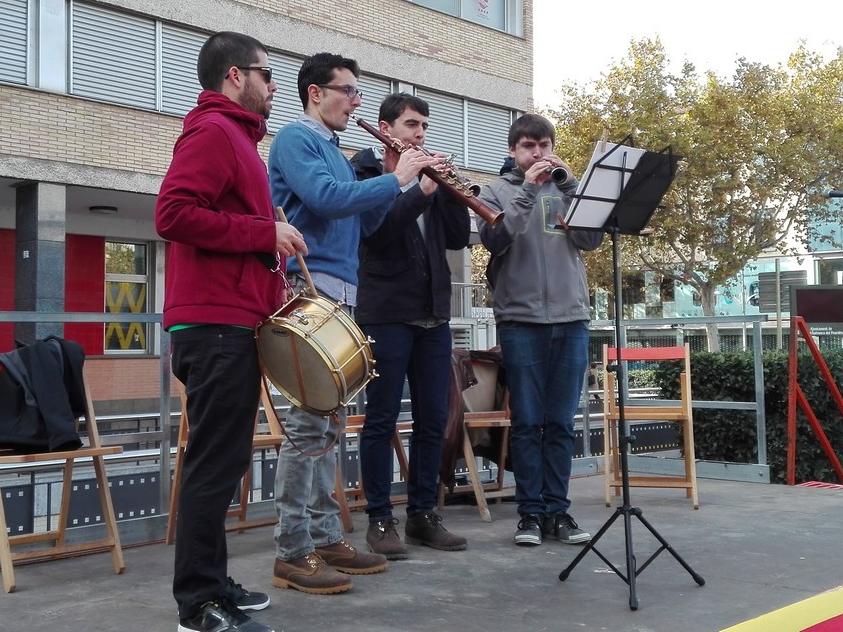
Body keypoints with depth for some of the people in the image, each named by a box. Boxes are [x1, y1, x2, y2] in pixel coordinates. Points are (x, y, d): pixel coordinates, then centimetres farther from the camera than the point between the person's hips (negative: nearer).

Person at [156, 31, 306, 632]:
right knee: (217, 463, -6)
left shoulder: (235, 137, 22)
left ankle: (212, 584, 24)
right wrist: (266, 233, -17)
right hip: (216, 324, -10)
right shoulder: (214, 130, -9)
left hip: (229, 323, 10)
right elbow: (174, 213, -22)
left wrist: (272, 280, 13)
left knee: (223, 460, 14)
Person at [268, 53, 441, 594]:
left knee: (330, 424, 10)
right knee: (308, 424, -10)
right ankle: (293, 554, -6)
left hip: (343, 291, 9)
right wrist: (395, 179, -13)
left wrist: (401, 186, 7)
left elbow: (363, 224, 21)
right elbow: (325, 199, -20)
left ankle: (326, 538, 16)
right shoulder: (295, 139, -3)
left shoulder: (337, 153, 23)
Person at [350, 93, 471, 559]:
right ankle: (380, 520, 7)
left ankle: (423, 514, 18)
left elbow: (458, 238, 8)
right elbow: (376, 231, -18)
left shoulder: (428, 175, 16)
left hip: (433, 314, 6)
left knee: (433, 419, 8)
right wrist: (420, 191, -21)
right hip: (386, 312, -6)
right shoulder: (363, 173, -1)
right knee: (382, 418, -1)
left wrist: (450, 189, -4)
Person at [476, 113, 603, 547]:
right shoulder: (497, 191, 8)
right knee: (527, 422, 0)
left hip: (571, 319, 3)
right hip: (520, 320, -2)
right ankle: (530, 511, 8)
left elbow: (591, 239, 1)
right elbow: (494, 239, -9)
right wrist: (527, 188, -13)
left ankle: (558, 510, 12)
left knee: (561, 423, 6)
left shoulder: (566, 189, 15)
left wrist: (569, 185, -8)